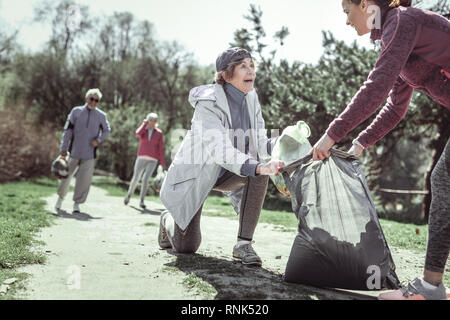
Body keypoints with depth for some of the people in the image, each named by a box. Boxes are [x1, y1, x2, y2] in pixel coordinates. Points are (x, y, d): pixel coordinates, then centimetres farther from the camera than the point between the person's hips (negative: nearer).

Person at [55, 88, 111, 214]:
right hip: (74, 152, 0)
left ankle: (77, 204, 13)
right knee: (66, 176, 10)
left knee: (84, 180, -1)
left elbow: (106, 130, 16)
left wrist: (99, 140, -4)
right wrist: (63, 149, -3)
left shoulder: (101, 116, 2)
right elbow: (67, 130, 1)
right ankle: (60, 198, 33)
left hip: (89, 155, 0)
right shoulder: (76, 111, 2)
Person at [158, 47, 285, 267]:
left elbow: (260, 144, -5)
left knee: (261, 169, -28)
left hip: (224, 173, 5)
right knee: (186, 247, -2)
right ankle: (168, 220, 35)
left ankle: (243, 244, -22)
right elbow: (219, 149, -40)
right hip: (194, 173, -5)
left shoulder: (251, 99, -5)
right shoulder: (208, 102, -27)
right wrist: (257, 166, -53)